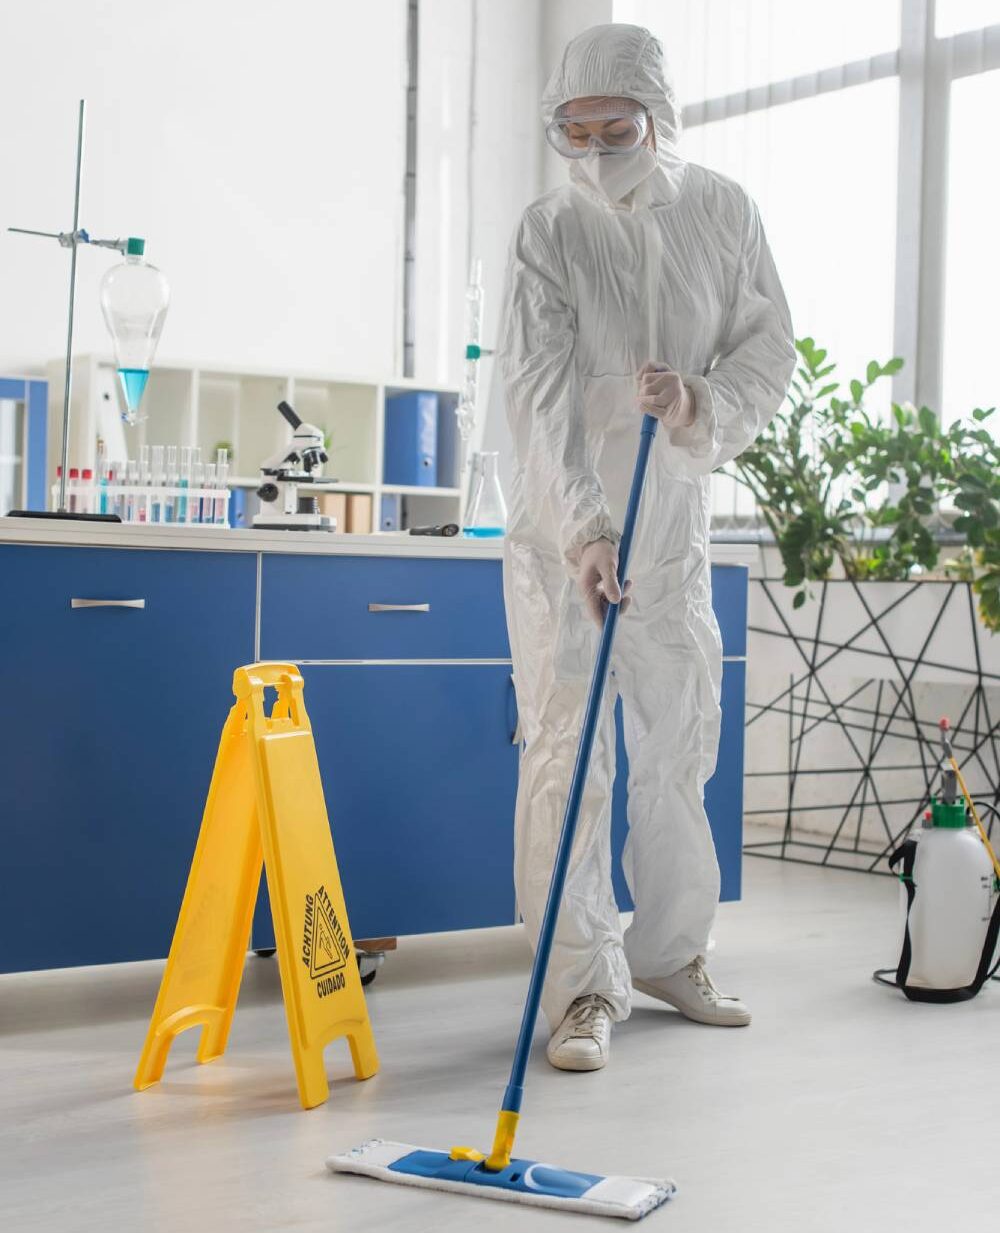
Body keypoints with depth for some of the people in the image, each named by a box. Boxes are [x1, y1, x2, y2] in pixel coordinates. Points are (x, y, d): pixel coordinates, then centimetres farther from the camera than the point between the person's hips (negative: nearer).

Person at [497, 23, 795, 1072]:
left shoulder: (721, 213, 1)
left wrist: (702, 401, -21)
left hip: (673, 522, 4)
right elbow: (539, 395, -18)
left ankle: (666, 953, 30)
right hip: (562, 528, -4)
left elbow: (770, 349, 2)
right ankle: (582, 990, -3)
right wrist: (585, 530, -30)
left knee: (680, 742, 12)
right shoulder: (550, 231, -9)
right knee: (566, 752, -9)